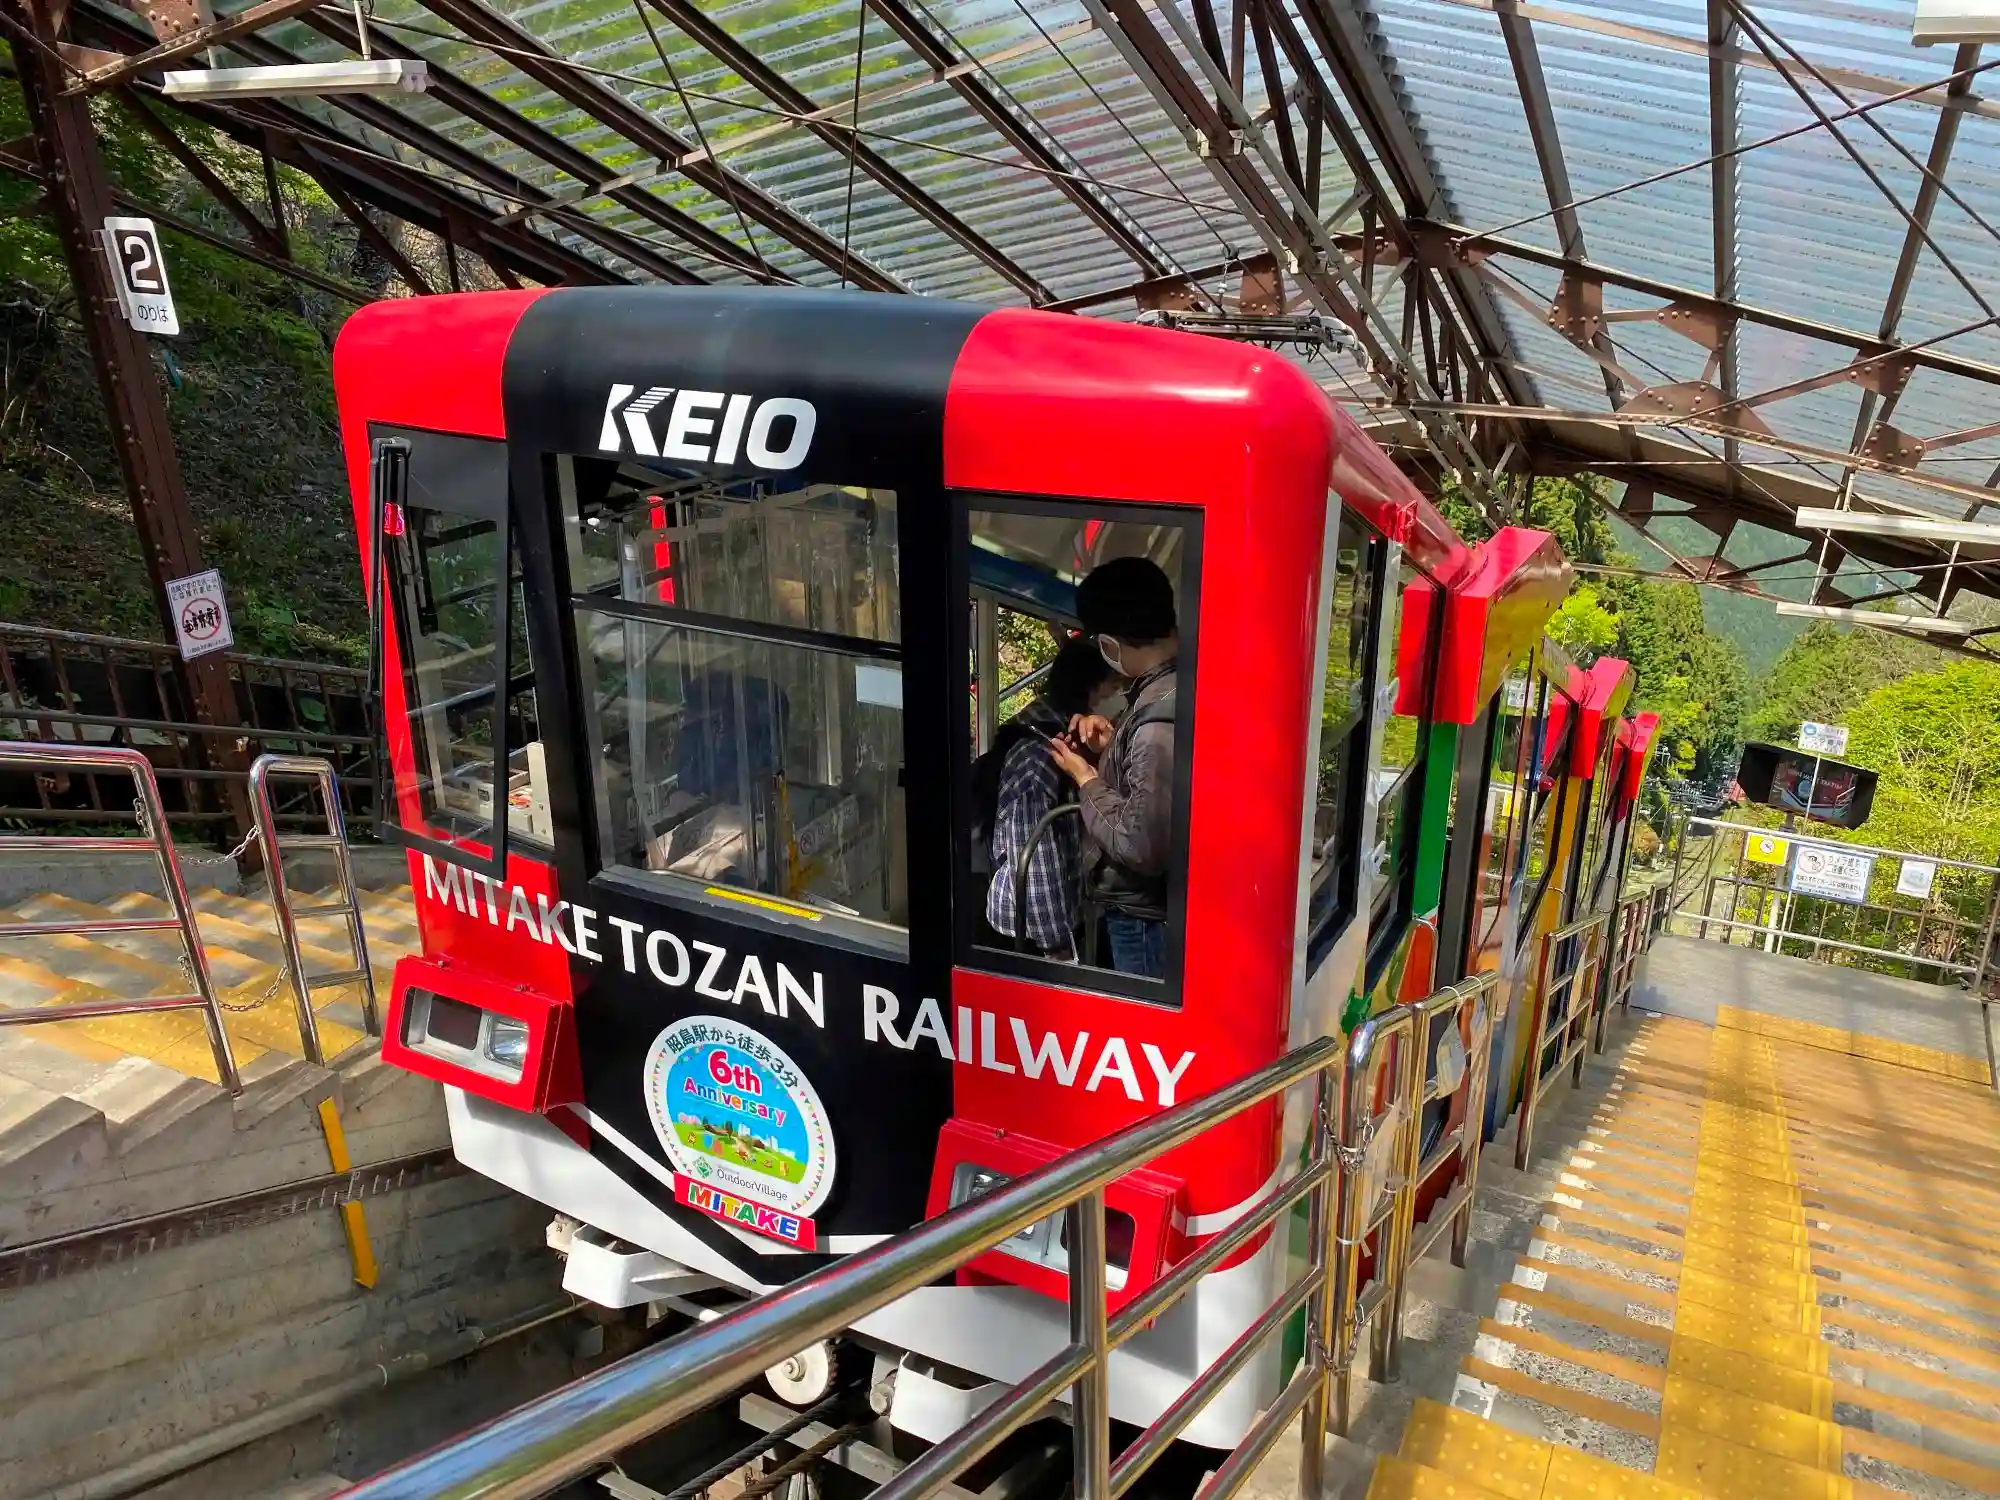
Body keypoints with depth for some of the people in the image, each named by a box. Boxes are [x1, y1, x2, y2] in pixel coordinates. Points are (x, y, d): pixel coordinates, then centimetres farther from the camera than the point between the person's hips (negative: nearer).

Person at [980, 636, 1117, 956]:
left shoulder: (1053, 741, 8)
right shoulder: (1035, 755, -21)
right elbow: (1035, 860, -22)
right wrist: (1057, 942, -20)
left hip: (1056, 914, 9)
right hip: (1030, 924, -9)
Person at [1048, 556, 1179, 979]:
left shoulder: (1162, 716, -29)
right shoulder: (1171, 690, 1)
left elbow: (1144, 846, -29)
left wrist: (1085, 778, -16)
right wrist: (1112, 747, 1)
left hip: (1148, 921, -9)